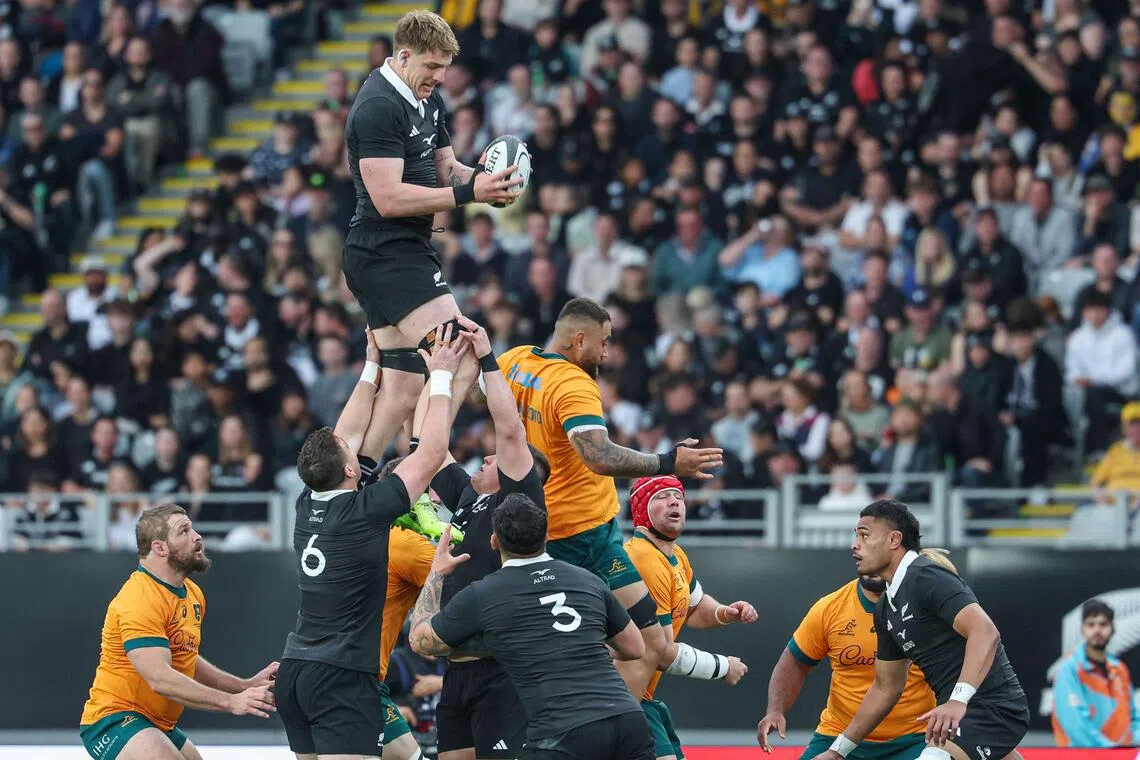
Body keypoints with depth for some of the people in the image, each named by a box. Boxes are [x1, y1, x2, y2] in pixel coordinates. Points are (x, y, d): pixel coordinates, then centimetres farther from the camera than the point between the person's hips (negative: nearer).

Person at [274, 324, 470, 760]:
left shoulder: (308, 505, 6)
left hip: (295, 673, 8)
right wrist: (441, 377, 2)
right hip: (343, 676, -8)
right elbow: (431, 454, -7)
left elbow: (347, 434, 20)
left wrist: (374, 367, 25)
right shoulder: (363, 511, -13)